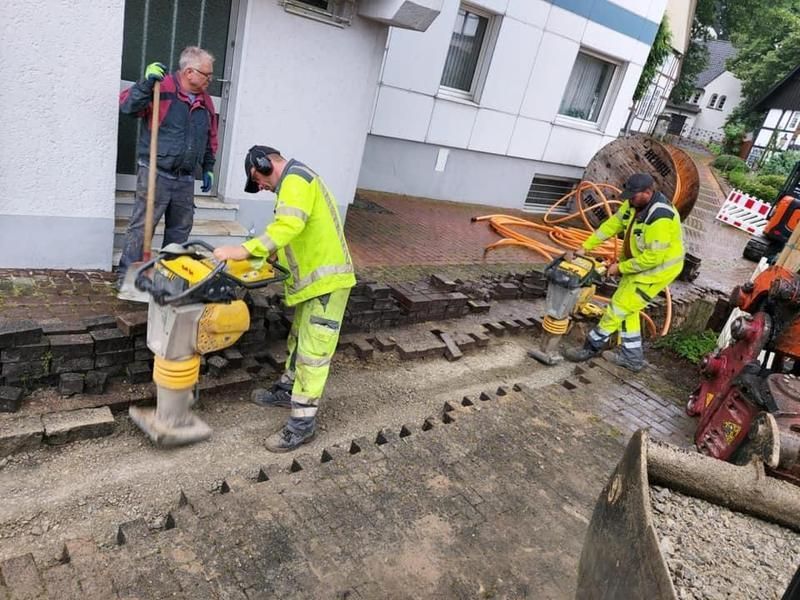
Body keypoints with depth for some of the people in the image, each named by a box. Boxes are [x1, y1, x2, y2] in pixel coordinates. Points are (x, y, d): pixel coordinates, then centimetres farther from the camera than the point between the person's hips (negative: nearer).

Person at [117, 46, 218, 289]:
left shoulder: (205, 101, 12)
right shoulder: (162, 87, -7)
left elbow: (210, 140, 22)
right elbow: (126, 105, -14)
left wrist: (208, 169, 19)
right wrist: (147, 83, -25)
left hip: (185, 179, 6)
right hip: (156, 173, -6)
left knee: (180, 229, 13)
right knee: (142, 226, -2)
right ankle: (126, 274, 7)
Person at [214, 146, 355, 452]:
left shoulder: (295, 178, -13)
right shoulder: (296, 180, 20)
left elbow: (289, 225, -30)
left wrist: (245, 249, -31)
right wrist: (270, 254, 11)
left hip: (326, 279, -11)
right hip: (315, 276, 11)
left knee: (313, 351, -6)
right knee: (299, 339, 23)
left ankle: (302, 424, 1)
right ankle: (287, 389, 40)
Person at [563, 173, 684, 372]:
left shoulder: (660, 218, -33)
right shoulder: (636, 203, -6)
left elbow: (653, 258, -30)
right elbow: (613, 223, 2)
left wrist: (620, 267, -20)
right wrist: (586, 246, -2)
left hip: (658, 267, -9)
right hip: (640, 262, 9)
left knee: (620, 307, -3)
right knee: (626, 306, 14)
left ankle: (592, 346, 11)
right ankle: (632, 356, 24)